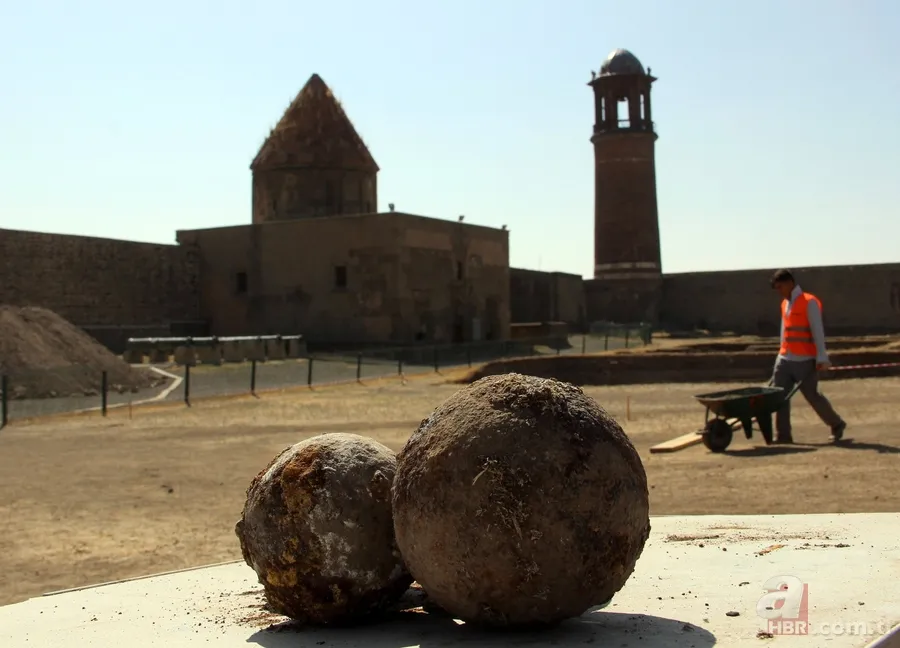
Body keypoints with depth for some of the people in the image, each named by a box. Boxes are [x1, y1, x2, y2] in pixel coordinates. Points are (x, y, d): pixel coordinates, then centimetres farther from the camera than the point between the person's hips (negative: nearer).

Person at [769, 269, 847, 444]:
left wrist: (822, 357, -17)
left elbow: (817, 331, -13)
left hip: (805, 361, -7)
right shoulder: (785, 304, 15)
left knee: (812, 395, -1)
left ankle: (837, 425, 20)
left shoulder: (809, 302, -8)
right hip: (785, 359, 7)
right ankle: (782, 435, 1)